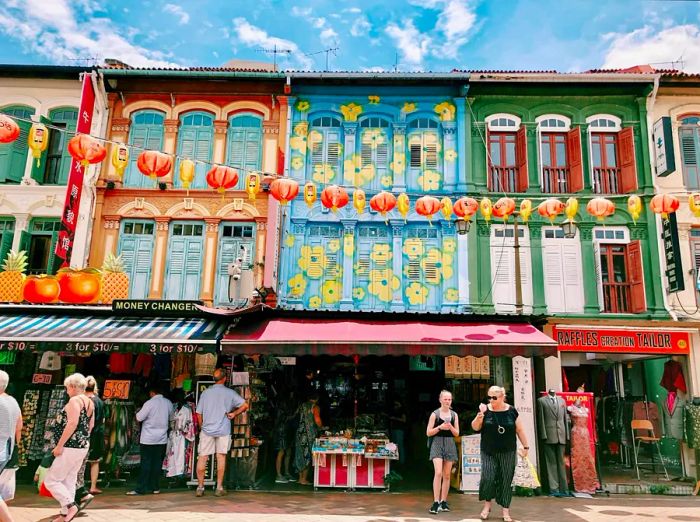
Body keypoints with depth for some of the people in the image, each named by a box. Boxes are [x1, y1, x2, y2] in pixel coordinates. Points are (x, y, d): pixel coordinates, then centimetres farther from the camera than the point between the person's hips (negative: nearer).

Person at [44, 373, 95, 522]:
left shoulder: (75, 400, -14)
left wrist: (59, 445, -20)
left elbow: (72, 423, -23)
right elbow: (91, 425, 19)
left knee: (51, 480, 0)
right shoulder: (89, 402, 13)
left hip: (71, 447, -9)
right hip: (83, 447, 9)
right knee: (69, 481, 15)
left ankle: (70, 505, -7)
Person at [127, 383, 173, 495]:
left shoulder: (149, 403, -14)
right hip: (162, 439, 4)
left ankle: (141, 489, 2)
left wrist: (138, 412, 10)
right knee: (157, 464, 10)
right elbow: (171, 418, 15)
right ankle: (155, 487, 14)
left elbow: (139, 418, -10)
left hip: (148, 439, -4)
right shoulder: (168, 403, 2)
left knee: (145, 464, 1)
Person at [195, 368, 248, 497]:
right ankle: (219, 487, 9)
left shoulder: (206, 392, 3)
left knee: (202, 458, 8)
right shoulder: (229, 393, -3)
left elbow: (199, 413, 6)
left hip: (207, 429, 1)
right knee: (221, 457, 6)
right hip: (223, 430, -1)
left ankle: (200, 487, 11)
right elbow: (245, 405, -9)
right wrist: (234, 414, 2)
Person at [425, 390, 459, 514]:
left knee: (447, 475, 8)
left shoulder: (454, 415, 7)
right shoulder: (434, 414, -3)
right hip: (437, 443, -4)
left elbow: (457, 434, 8)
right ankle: (436, 502, -14)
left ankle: (443, 502, 16)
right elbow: (428, 433, -3)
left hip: (449, 444, 4)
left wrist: (450, 427, -12)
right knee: (438, 473, -16)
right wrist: (440, 427, -17)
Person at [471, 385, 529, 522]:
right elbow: (475, 427, -3)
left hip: (507, 453, 0)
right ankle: (487, 504, 12)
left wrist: (525, 446, 6)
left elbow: (520, 430, 6)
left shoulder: (511, 411, -2)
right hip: (488, 452, 0)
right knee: (487, 477, -10)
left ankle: (506, 510, 16)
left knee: (506, 481, 4)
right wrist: (479, 417, -21)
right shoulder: (486, 410, -2)